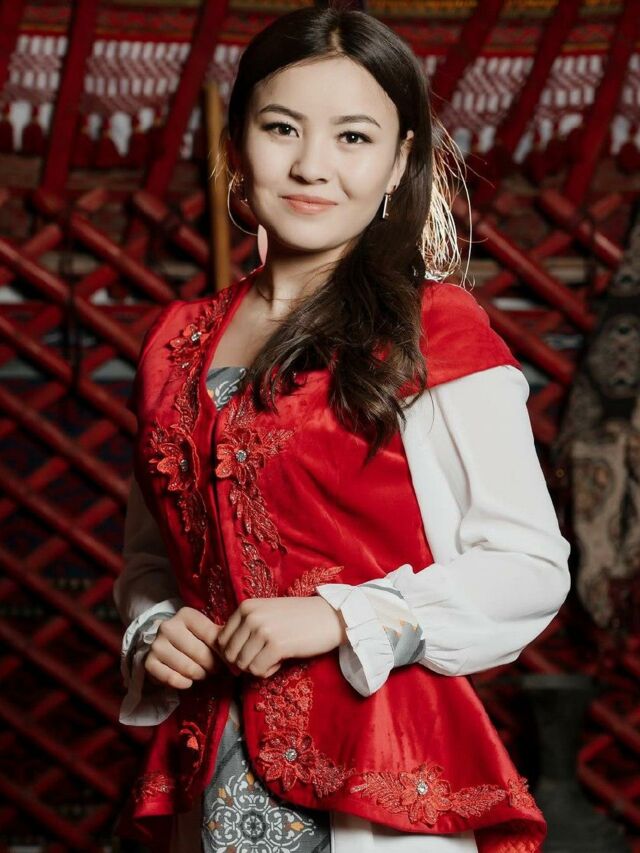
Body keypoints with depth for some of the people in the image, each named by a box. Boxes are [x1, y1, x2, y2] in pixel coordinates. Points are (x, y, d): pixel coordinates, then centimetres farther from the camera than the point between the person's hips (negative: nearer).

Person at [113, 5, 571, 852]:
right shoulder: (179, 343, 9)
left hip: (382, 780, -4)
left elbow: (530, 564, -9)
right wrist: (152, 629, 0)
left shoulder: (434, 331, -5)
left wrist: (340, 618, -17)